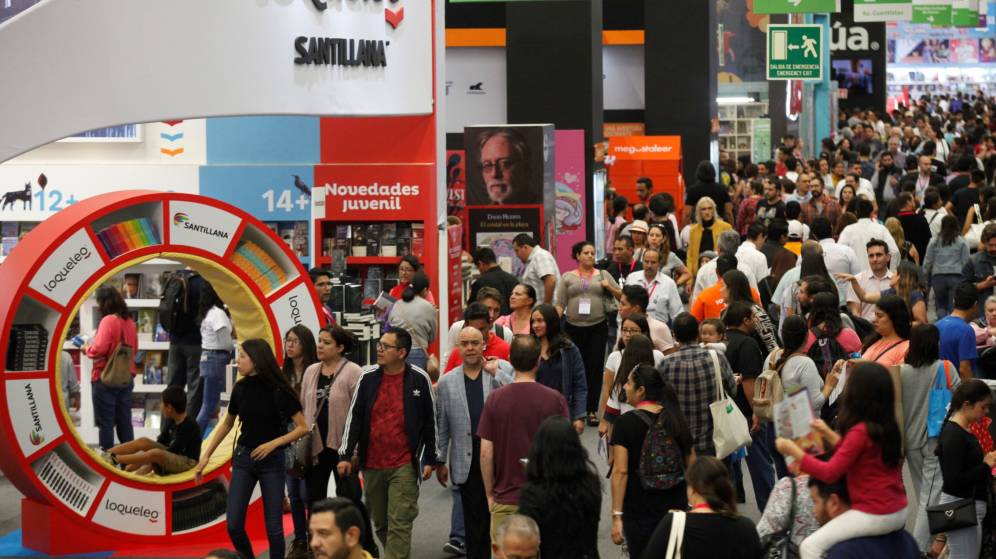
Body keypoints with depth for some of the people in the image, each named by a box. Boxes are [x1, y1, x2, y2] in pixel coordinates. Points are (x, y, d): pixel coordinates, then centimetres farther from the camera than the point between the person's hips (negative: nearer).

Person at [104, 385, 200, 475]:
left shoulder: (189, 426, -20)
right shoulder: (173, 423, 9)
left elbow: (173, 450, -22)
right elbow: (160, 443, 7)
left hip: (187, 462, -9)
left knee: (155, 454, -34)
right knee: (144, 442, -7)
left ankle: (115, 459, -33)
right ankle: (107, 453, -16)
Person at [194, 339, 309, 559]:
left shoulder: (279, 390, -12)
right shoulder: (240, 389, 0)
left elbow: (302, 428, -9)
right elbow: (227, 424, 15)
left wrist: (273, 443, -19)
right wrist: (205, 457, 13)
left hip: (272, 461, -4)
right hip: (243, 458, 4)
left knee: (273, 526, -3)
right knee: (234, 525, -2)